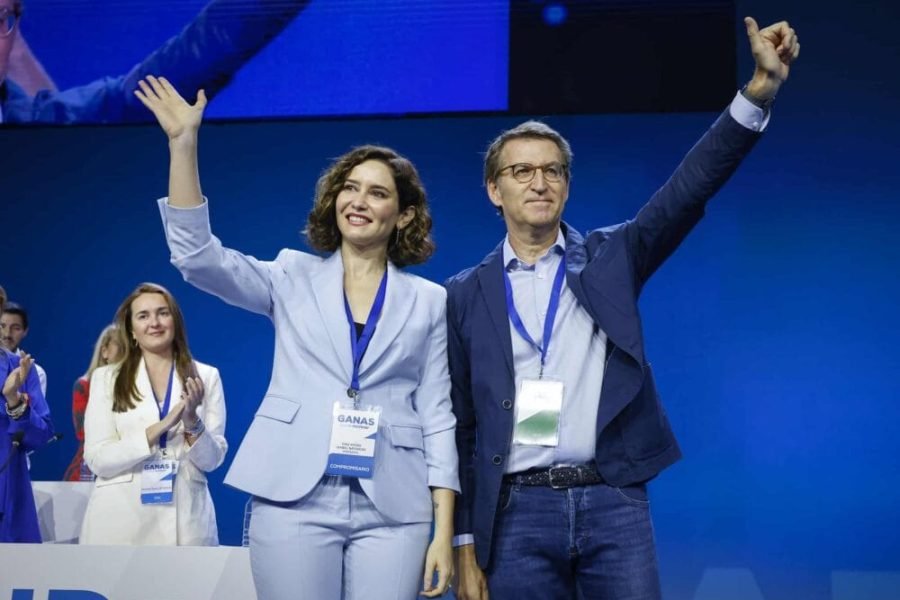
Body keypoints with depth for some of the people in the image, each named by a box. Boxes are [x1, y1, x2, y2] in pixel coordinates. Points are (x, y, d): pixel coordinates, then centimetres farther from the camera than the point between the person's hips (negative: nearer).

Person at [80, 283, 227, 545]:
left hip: (185, 519, 1)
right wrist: (160, 427, -16)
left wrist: (193, 423, -16)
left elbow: (212, 460, 3)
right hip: (120, 520, 0)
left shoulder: (206, 376, 5)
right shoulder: (106, 378, 3)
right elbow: (97, 460, -6)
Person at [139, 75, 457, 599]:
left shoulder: (429, 301, 10)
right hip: (296, 501, 0)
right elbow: (196, 255, -5)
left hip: (392, 510, 1)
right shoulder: (294, 279, 9)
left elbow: (437, 416, 7)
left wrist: (444, 531, 0)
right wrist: (183, 145, -14)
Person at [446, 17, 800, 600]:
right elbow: (459, 426, 7)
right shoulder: (466, 295, 8)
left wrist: (760, 90, -15)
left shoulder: (608, 258, 9)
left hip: (614, 502, 0)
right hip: (518, 512, 0)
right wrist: (465, 542, 3)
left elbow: (689, 189, -3)